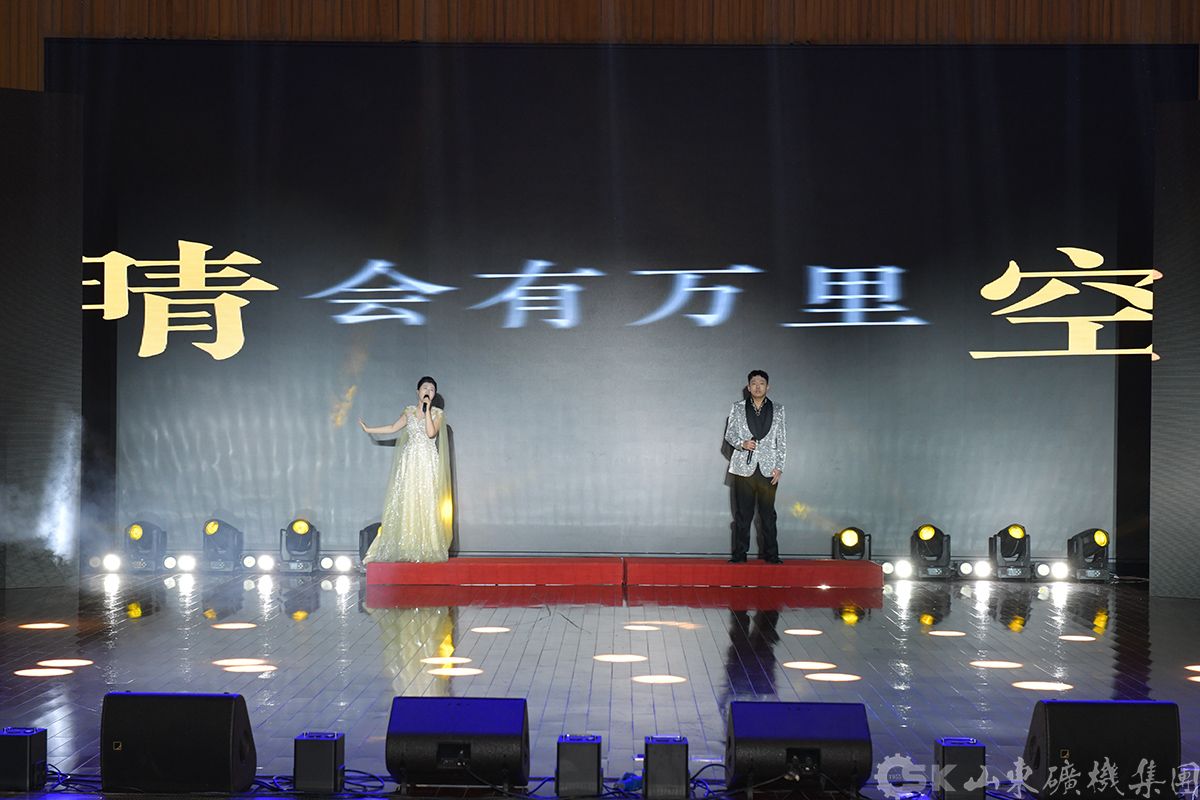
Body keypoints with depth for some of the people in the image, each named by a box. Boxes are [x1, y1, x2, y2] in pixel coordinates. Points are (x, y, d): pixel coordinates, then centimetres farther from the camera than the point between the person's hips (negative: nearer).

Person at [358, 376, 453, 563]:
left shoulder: (437, 413, 3)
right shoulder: (409, 411, 12)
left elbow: (431, 432, -13)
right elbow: (393, 428, 19)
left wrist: (427, 409, -11)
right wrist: (369, 430, 20)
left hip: (427, 462, -3)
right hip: (410, 461, 3)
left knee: (426, 503, -7)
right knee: (405, 503, -2)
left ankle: (426, 549, -5)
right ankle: (406, 549, -1)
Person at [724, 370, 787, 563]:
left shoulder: (777, 410, 9)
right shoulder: (738, 408, 9)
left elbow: (782, 441, 7)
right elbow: (729, 434, 8)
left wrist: (779, 467, -1)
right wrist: (742, 443, -13)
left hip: (768, 468, 0)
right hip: (744, 467, 0)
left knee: (768, 513, 0)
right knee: (743, 513, 1)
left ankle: (771, 554, 6)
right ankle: (739, 553, 7)